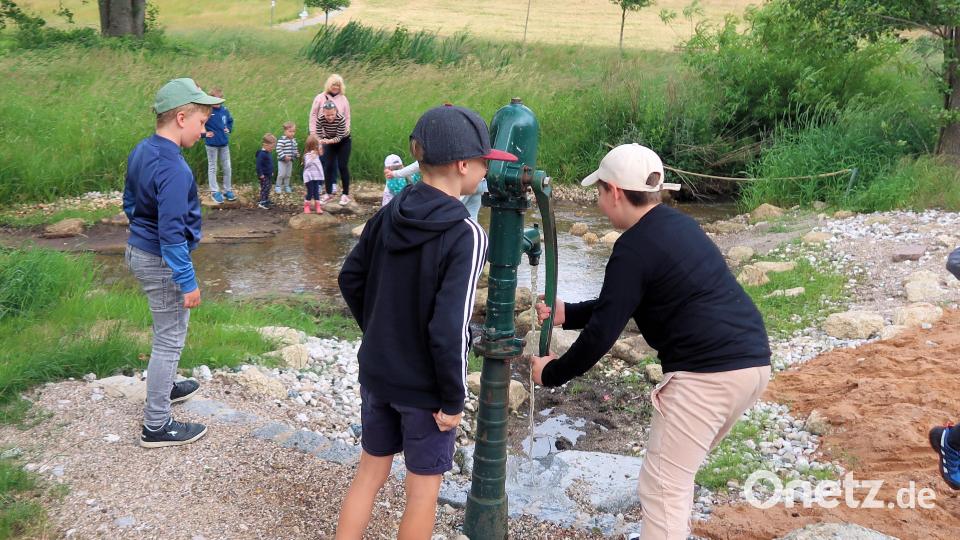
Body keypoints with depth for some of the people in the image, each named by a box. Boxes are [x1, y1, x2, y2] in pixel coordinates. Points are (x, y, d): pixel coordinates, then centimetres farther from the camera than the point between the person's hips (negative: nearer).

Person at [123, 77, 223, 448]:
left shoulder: (141, 151, 3)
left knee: (168, 330, 27)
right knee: (170, 339, 2)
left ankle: (164, 388, 46)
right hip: (161, 262, -10)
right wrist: (188, 282, -21)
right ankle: (156, 426, 12)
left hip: (138, 250, 10)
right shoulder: (173, 169, -27)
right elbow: (172, 233, -27)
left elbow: (129, 202, 16)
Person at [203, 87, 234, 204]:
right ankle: (215, 192, 14)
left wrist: (228, 129, 4)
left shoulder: (224, 109, 0)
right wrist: (204, 133, -12)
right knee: (212, 168, 7)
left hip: (224, 143, 5)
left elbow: (230, 120, 18)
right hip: (212, 144, -4)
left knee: (227, 168, 10)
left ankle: (228, 190, 23)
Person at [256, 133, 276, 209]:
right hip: (264, 176, -10)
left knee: (268, 189, 16)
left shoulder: (267, 153, 11)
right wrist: (260, 174, -25)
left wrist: (271, 172, 25)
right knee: (265, 188, -10)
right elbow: (258, 165, -24)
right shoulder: (262, 154, -20)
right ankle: (262, 202, -9)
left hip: (269, 175, 10)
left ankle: (266, 200, 26)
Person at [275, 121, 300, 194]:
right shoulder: (282, 140, -18)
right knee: (281, 174, -6)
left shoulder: (293, 140, 7)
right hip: (282, 160, -7)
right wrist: (284, 156, -27)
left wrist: (297, 154, 2)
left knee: (288, 174, 14)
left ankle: (286, 186, 27)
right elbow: (278, 149, -24)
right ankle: (278, 186, 8)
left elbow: (295, 149, 20)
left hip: (290, 160, 7)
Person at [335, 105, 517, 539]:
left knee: (370, 471, 22)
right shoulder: (465, 235, -23)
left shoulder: (388, 215, -4)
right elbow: (449, 328, -26)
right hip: (424, 388, -6)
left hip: (376, 372, 6)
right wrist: (454, 399, -14)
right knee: (423, 488, 14)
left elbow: (351, 280, 6)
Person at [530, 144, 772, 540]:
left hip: (708, 372, -10)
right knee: (679, 466, 25)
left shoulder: (635, 246, -11)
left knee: (662, 484, 0)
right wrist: (567, 313, 24)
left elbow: (604, 331, -11)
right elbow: (620, 305, 25)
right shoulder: (676, 225, 17)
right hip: (753, 361, 10)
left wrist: (552, 372, 2)